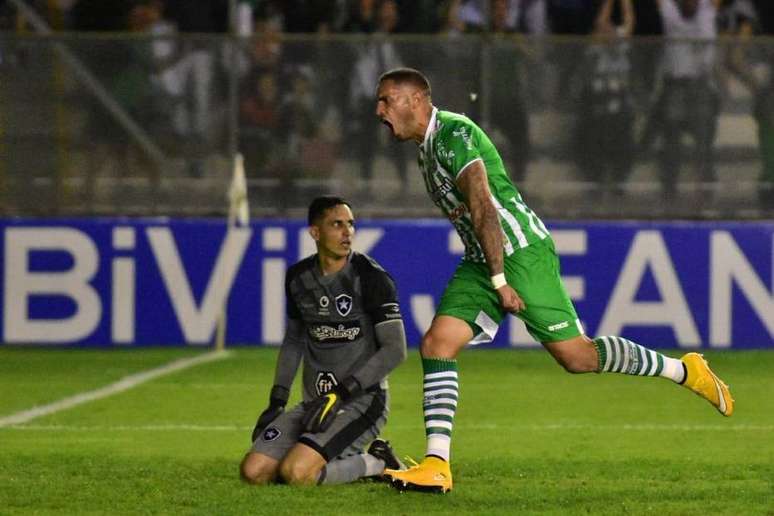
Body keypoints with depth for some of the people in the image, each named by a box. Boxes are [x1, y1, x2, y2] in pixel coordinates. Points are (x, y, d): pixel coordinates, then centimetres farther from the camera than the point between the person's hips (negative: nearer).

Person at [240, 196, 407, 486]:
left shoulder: (370, 278, -10)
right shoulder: (298, 278, 8)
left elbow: (395, 350, -14)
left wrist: (341, 393, -20)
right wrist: (277, 401, 13)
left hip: (362, 400, -6)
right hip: (315, 402, 6)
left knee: (296, 473, -28)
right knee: (254, 472, -11)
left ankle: (376, 464, -3)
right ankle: (343, 461, 8)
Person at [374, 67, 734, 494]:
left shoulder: (453, 132, -15)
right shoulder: (427, 147, 16)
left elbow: (483, 208, -22)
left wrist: (499, 281, -24)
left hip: (520, 251, -9)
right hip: (480, 262, 9)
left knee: (576, 356, -9)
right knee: (436, 344, -6)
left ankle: (684, 370, 8)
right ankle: (436, 466, -9)